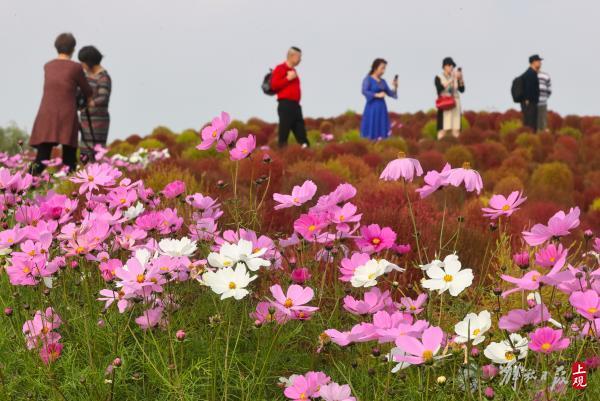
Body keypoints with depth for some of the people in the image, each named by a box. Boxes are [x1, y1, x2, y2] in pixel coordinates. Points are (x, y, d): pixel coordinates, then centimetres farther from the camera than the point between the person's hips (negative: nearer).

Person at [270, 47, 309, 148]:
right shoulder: (280, 69, -4)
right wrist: (288, 78, -14)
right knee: (284, 130, -8)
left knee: (300, 130, 4)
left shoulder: (293, 70, 21)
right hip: (285, 104, -8)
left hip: (295, 105, 8)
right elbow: (274, 85, -14)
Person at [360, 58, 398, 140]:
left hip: (382, 109, 6)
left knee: (380, 136, 3)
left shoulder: (383, 81, 13)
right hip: (372, 108, -6)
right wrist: (377, 95, -23)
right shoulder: (368, 79, -4)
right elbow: (364, 91, -19)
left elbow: (390, 94, 15)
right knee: (371, 136, -7)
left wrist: (395, 87, -2)